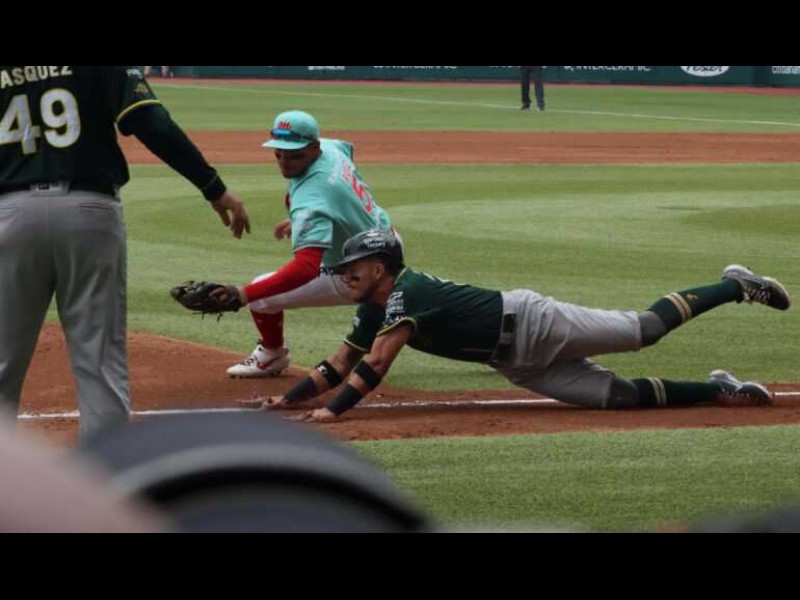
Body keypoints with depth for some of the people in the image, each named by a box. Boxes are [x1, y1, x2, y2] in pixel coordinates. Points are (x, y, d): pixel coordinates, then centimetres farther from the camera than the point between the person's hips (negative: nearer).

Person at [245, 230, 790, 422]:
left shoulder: (406, 293, -20)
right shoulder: (373, 315, 8)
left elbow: (377, 365, -29)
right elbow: (338, 366, 13)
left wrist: (334, 410, -32)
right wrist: (288, 398, 3)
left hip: (529, 323, -7)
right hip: (517, 365, 7)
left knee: (644, 329, -4)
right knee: (618, 395, 2)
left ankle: (734, 286, 11)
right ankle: (718, 392, 11)